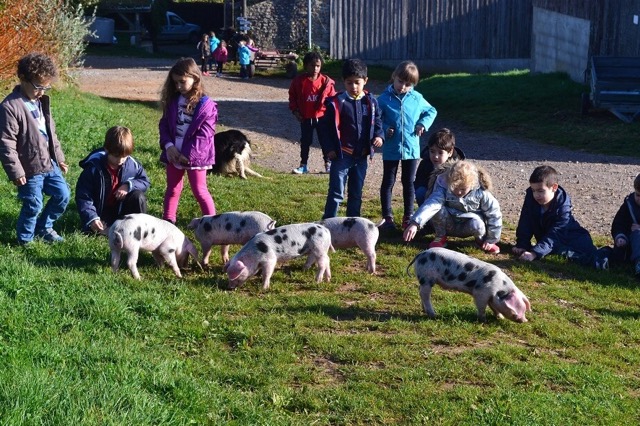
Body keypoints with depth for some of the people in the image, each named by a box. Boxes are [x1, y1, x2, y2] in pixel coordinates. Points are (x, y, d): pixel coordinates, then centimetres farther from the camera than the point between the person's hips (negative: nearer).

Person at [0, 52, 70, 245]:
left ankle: (44, 227, 33)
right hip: (29, 169, -8)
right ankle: (25, 239, 25)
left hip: (49, 163, 8)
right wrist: (15, 171, -19)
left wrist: (59, 157, 19)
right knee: (33, 205, 2)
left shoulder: (41, 101, 8)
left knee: (63, 195, 13)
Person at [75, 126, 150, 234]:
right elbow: (83, 197, -19)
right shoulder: (93, 167, -21)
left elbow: (145, 181, 3)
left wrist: (129, 185, -19)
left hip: (121, 208, 3)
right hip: (102, 212, -3)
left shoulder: (132, 164, -11)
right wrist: (91, 218, -32)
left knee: (138, 196, -23)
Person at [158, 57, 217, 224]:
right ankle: (168, 220, 26)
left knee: (199, 191, 1)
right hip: (174, 154, 5)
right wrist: (168, 145, -11)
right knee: (173, 189, 16)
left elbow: (204, 135, -16)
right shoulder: (173, 100, 4)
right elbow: (164, 124, 6)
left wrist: (188, 155, -18)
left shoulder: (206, 105, -14)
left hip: (194, 156, -5)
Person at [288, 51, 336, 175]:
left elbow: (332, 97, 0)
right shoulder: (299, 81, -6)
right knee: (305, 141, 9)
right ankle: (303, 165, 19)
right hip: (305, 118, 1)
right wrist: (295, 111, -2)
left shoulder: (326, 81, -7)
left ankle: (328, 164, 20)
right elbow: (292, 97, 5)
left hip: (322, 117, -1)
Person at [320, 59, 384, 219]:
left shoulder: (370, 102, 2)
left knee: (356, 193, 15)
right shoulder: (336, 102, -9)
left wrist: (379, 136, -7)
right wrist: (329, 148, -13)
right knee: (336, 193, -4)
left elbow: (377, 121, 13)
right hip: (342, 155, -4)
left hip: (361, 156, 4)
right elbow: (327, 127, -6)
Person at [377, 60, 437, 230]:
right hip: (391, 149, -2)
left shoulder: (417, 98, -2)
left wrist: (423, 124, -3)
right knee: (388, 182, 7)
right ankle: (387, 217, 14)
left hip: (411, 148, 2)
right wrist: (384, 129, -16)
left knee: (409, 183, 12)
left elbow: (432, 111, 13)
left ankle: (408, 216, 22)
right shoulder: (384, 98, -9)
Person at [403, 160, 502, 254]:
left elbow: (494, 214, -12)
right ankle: (440, 238, -5)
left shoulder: (481, 193, -21)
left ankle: (481, 240, -1)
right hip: (449, 225, 0)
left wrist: (491, 240, -8)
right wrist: (415, 224, -53)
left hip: (467, 227, 0)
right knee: (438, 209, -30)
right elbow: (431, 204, -39)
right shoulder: (444, 188, -22)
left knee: (477, 225, -36)